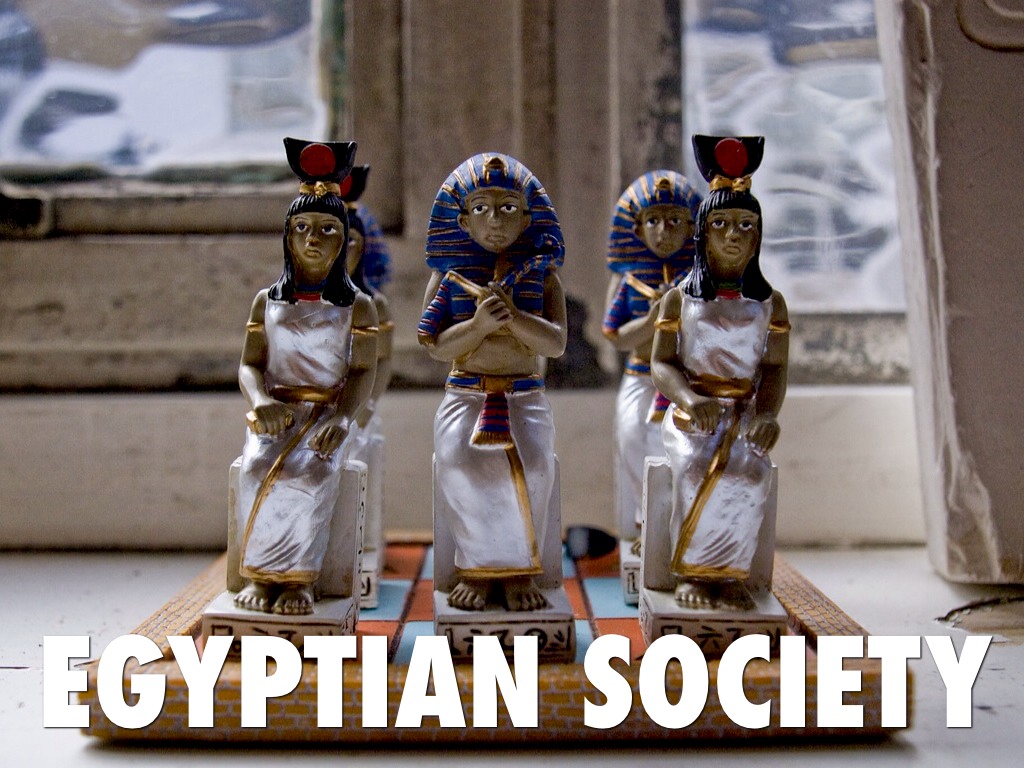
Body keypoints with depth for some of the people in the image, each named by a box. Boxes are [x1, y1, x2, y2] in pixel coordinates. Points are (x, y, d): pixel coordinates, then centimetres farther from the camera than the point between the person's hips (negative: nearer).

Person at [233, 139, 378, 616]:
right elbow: (249, 364, 6)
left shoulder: (357, 306, 7)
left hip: (327, 414, -1)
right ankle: (258, 575, -21)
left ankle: (297, 578, -25)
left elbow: (363, 371, -2)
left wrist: (343, 416, -22)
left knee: (312, 472, -34)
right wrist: (261, 400, -18)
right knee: (258, 471, -31)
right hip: (276, 414, 2)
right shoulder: (267, 301, 13)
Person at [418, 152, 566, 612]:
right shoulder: (448, 276, 6)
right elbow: (437, 346, -2)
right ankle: (476, 565, -11)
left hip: (525, 396, 0)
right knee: (457, 462, -29)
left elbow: (556, 343, -5)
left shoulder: (541, 274, 6)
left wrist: (514, 317, -21)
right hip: (465, 396, 0)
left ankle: (518, 568, -10)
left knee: (533, 465, -29)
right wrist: (479, 324, -19)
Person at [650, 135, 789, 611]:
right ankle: (692, 573, -19)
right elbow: (662, 362, 0)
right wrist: (689, 399, -22)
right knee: (697, 470, -34)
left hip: (745, 415, 1)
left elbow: (775, 369, 1)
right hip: (693, 416, -1)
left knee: (750, 474, -32)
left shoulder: (771, 304, 12)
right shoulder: (679, 299, 10)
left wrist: (766, 413, -20)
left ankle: (722, 573, -18)